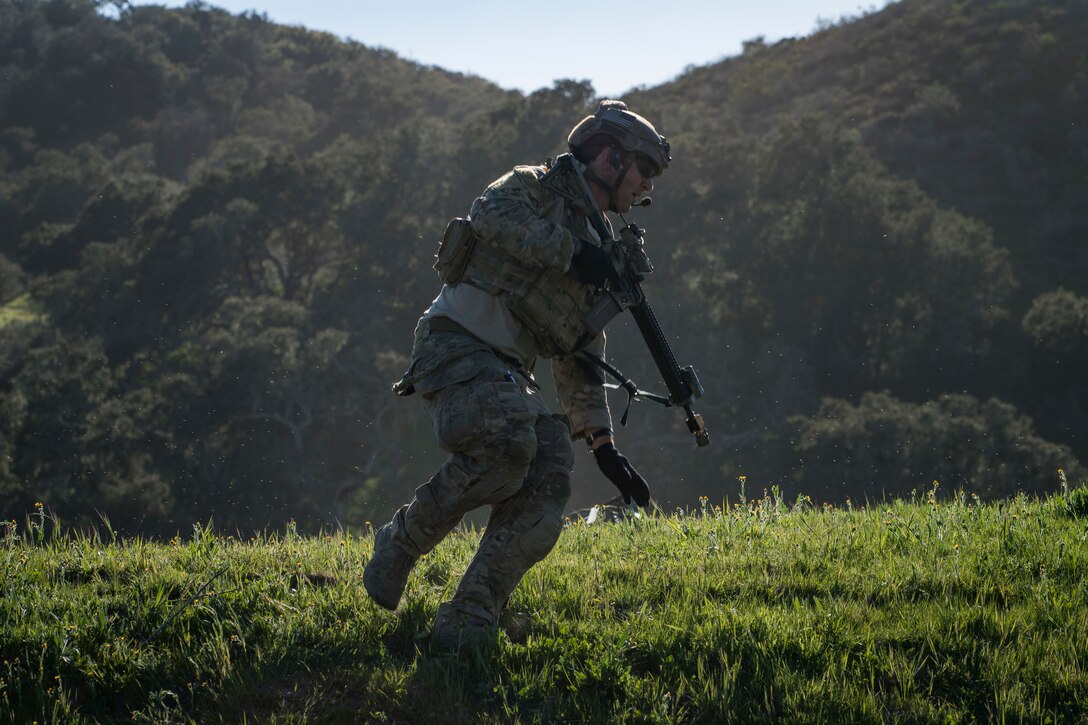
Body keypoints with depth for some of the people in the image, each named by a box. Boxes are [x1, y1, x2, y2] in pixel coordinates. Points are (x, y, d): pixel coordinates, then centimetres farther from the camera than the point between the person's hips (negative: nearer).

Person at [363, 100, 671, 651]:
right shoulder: (535, 187, 6)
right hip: (456, 348, -8)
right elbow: (491, 215, -20)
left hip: (507, 375, 8)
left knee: (549, 477, -16)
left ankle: (465, 627, -19)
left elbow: (580, 363, 27)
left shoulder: (598, 254, 26)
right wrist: (570, 251, -16)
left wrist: (603, 445, 19)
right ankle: (402, 541, -11)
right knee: (506, 442, -33)